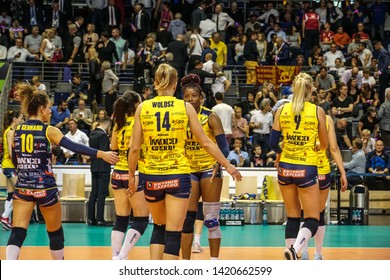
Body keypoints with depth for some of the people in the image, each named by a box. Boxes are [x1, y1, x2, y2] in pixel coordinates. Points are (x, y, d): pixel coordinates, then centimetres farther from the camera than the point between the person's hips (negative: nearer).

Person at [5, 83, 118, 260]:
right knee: (55, 232, 16)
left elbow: (15, 161, 14)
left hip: (22, 188, 3)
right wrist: (101, 154, -19)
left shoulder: (17, 131, 5)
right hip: (45, 188, -3)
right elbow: (74, 147, -17)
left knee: (17, 233, -5)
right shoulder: (49, 131, -7)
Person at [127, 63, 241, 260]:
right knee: (173, 233, -1)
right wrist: (227, 166, 11)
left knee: (159, 227, 21)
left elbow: (135, 148, -1)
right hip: (178, 175, -2)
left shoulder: (143, 108, 0)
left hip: (151, 176, 2)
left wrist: (131, 175, 12)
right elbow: (206, 143, 1)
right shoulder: (185, 107, -2)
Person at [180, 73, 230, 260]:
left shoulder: (210, 117, -8)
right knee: (187, 218, -1)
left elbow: (223, 147, -14)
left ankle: (215, 262, 7)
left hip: (209, 169, -3)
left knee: (211, 219, -1)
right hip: (188, 170, 3)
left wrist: (218, 164, -31)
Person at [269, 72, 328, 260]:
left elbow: (273, 143, 1)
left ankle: (292, 257, 10)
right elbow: (324, 145, 4)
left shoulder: (282, 110, 0)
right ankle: (294, 249, -25)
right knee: (312, 220, 1)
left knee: (292, 217, 15)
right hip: (307, 169, -3)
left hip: (285, 167, 3)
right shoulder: (318, 111, -5)